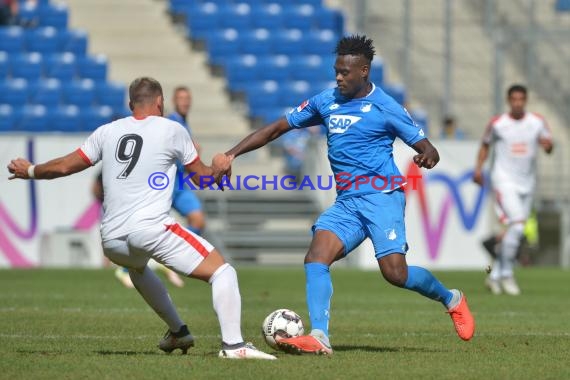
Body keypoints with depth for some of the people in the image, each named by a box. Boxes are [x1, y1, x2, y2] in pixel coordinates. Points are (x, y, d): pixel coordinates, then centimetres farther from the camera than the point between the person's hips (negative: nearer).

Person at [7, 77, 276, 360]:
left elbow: (64, 166, 18)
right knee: (221, 270, -2)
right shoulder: (171, 130, 6)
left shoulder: (108, 132, 14)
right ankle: (233, 344, -20)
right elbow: (203, 176, 15)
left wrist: (29, 171, 36)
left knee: (137, 267, 40)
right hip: (151, 228, -5)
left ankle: (177, 332, 42)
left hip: (111, 240, 5)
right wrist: (219, 168, 37)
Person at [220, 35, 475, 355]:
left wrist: (427, 157, -27)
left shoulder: (386, 107, -4)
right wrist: (231, 154, 8)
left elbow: (427, 149, -2)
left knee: (395, 273, -15)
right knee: (315, 259, -17)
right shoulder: (326, 101, 11)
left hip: (382, 196, -5)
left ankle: (451, 300, 12)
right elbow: (277, 128, 15)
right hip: (346, 202, 5)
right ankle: (319, 338, -26)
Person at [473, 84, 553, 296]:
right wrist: (478, 168, 1)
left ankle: (494, 276, 23)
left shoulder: (537, 122, 3)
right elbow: (485, 145, 13)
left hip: (527, 183, 4)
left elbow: (549, 147, -3)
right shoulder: (497, 124, -1)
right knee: (516, 225, -21)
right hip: (504, 180, -4)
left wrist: (547, 144, -26)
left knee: (515, 231, 8)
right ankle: (506, 274, -10)